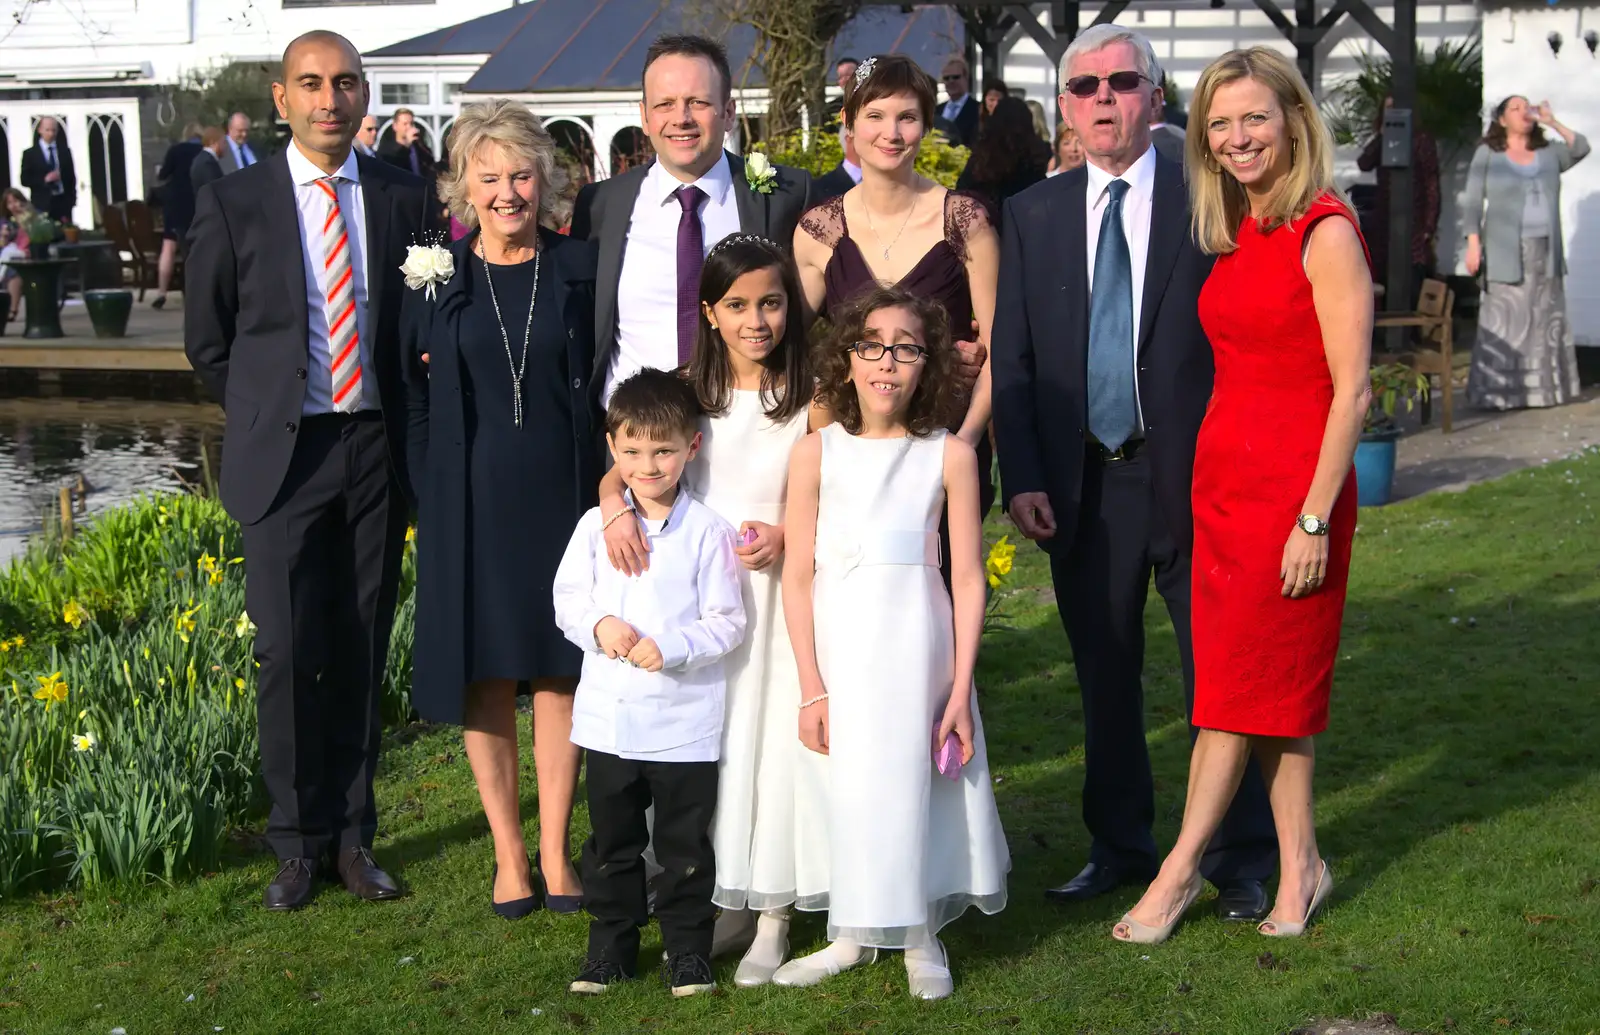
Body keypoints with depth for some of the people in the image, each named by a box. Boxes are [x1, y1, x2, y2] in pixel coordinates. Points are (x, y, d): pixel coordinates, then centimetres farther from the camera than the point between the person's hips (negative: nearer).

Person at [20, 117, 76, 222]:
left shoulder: (65, 151, 13)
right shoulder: (29, 154, 4)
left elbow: (71, 177, 12)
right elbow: (24, 180, -1)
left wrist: (72, 200, 2)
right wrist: (44, 180, -15)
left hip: (63, 203, 2)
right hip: (43, 205, -2)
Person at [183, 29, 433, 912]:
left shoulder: (402, 197, 4)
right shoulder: (233, 204, -1)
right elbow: (207, 341, 8)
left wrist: (400, 426, 6)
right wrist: (266, 418, 7)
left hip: (377, 450, 2)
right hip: (282, 454, -2)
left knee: (362, 651, 8)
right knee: (289, 654, -3)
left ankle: (353, 835, 19)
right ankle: (298, 841, 11)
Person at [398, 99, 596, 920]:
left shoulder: (580, 269, 1)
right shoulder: (435, 277, 1)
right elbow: (412, 393, 4)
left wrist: (608, 489, -3)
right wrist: (430, 495, -1)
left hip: (562, 494, 0)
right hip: (471, 501, 0)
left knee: (560, 670, 5)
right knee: (483, 674, 5)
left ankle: (555, 851, 17)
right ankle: (509, 855, 17)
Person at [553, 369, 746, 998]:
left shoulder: (707, 531, -8)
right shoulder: (596, 525, 1)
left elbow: (728, 621, -7)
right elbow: (567, 597, 6)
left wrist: (673, 649, -22)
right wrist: (599, 626, -14)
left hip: (685, 722, -3)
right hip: (608, 716, 3)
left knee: (685, 845, 8)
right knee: (611, 842, 14)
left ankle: (688, 950, 21)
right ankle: (612, 945, 27)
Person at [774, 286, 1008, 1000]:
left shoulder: (949, 455, -3)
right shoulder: (818, 452, -2)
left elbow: (968, 578, -2)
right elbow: (798, 577, -2)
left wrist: (960, 690, -5)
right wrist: (811, 687, -5)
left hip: (917, 644, -1)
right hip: (837, 644, 1)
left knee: (915, 776, 3)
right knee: (843, 782, 5)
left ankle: (922, 935, 22)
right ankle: (852, 935, 23)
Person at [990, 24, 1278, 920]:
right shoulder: (1032, 216, 8)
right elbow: (1010, 359, 6)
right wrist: (1021, 477, -2)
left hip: (1194, 478, -2)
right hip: (1083, 485, 3)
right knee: (1104, 676, 11)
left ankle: (1243, 857, 18)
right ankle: (1121, 847, 26)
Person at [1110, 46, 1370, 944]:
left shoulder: (1325, 232, -12)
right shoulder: (1237, 236, 11)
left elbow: (1352, 392, -15)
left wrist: (1315, 521, -18)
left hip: (1292, 485, -7)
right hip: (1222, 475, 8)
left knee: (1245, 682, 0)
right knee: (1262, 682, 10)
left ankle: (1182, 869, 8)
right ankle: (1300, 865, 19)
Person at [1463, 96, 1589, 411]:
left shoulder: (1549, 152, 14)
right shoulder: (1487, 154, 5)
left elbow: (1581, 149, -1)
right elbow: (1473, 202, -1)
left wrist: (1553, 123, -5)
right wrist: (1473, 243, -11)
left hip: (1546, 251, 4)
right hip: (1506, 252, -4)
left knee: (1547, 320, 4)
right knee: (1504, 321, -8)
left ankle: (1545, 388, 9)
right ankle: (1499, 392, -7)